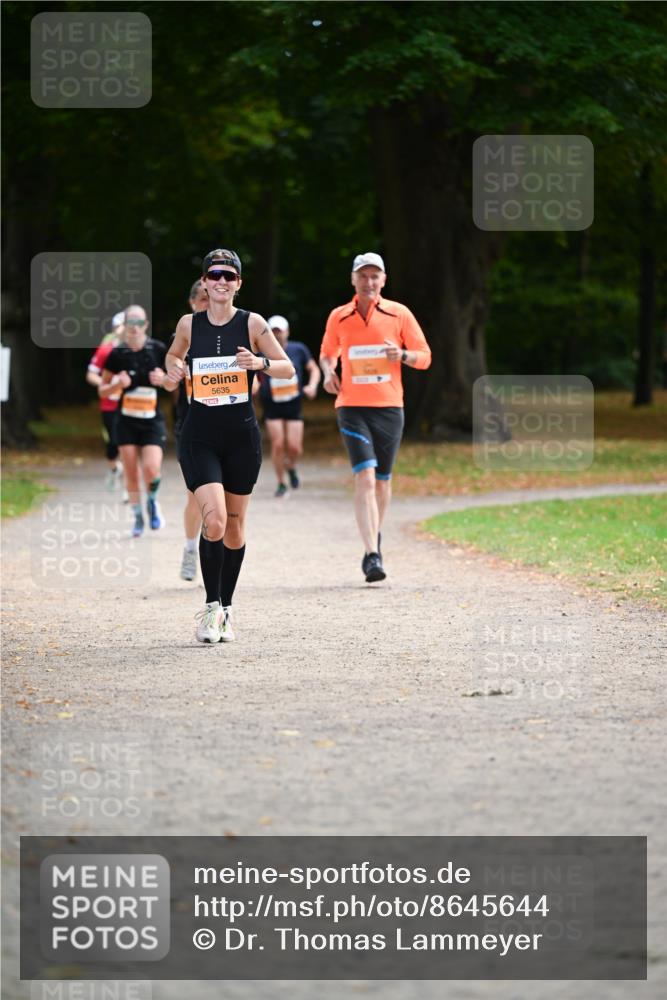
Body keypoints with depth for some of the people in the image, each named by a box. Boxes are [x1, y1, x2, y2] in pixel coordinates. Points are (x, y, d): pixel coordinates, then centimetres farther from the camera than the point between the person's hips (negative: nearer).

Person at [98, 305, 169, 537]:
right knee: (130, 473, 1)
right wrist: (118, 385, -16)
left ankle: (152, 501, 14)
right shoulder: (117, 354, -3)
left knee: (151, 469, -17)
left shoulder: (158, 350, -4)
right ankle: (138, 517, 20)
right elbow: (102, 391, 4)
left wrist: (163, 379, -15)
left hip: (152, 422, -1)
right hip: (127, 422, 1)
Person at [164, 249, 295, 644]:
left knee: (235, 527, 9)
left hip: (242, 435, 1)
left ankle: (226, 608, 25)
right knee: (214, 520, -18)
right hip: (200, 436, -1)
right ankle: (211, 607, -5)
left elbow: (288, 369, 2)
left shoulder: (252, 323, -2)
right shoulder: (189, 324, 2)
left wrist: (260, 362, -18)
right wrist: (174, 370, 0)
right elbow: (174, 355, 22)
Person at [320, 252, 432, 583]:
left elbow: (424, 357, 5)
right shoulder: (338, 317, 6)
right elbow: (327, 353, 23)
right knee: (365, 477, -16)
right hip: (351, 407, -1)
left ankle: (375, 540, 36)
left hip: (389, 407, 1)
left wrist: (402, 354, -16)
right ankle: (372, 556, -23)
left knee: (381, 480, 11)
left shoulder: (399, 314, 3)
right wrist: (328, 372, 1)